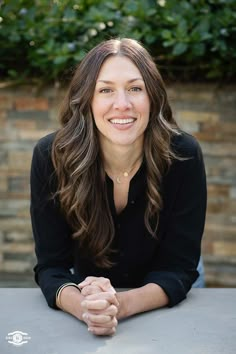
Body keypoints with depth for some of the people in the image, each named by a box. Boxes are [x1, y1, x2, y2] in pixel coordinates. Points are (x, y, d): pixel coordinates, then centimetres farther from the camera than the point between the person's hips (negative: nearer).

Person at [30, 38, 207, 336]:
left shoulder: (183, 157, -22)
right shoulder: (51, 157, -20)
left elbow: (179, 269, -19)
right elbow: (50, 266, -17)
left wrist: (120, 305, -36)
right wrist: (84, 308, -38)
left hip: (167, 308, 0)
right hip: (87, 292, 1)